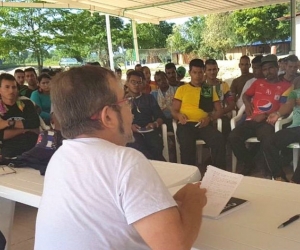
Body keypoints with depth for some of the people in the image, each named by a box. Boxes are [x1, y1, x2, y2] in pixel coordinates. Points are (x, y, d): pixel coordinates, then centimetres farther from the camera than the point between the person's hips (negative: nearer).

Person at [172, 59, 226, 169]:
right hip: (186, 124, -1)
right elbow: (174, 111, 13)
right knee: (186, 144, -35)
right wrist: (179, 115, -13)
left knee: (219, 139, -29)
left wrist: (209, 118, -7)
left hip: (203, 125, 2)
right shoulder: (182, 89, 16)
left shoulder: (210, 89, 20)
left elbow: (219, 110, 15)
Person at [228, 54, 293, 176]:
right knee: (233, 137, -24)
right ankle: (249, 163, -2)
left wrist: (266, 116, -12)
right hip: (251, 121, 4)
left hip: (268, 122, -4)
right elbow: (245, 95, 34)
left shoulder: (286, 86, 9)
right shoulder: (258, 82, 22)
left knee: (268, 141, -38)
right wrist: (247, 103, 10)